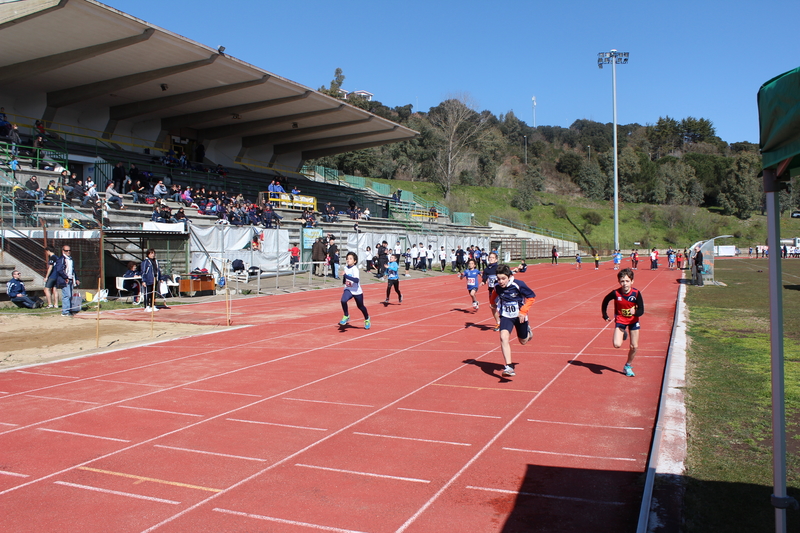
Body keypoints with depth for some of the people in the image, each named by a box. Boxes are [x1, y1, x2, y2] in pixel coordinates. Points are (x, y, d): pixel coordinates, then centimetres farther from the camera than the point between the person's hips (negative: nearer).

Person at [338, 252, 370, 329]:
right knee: (343, 300, -27)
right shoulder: (345, 268, -2)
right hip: (348, 290, 4)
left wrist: (346, 275, -44)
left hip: (357, 291, -3)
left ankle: (367, 319, 44)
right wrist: (344, 279, -1)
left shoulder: (355, 269, -21)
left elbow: (356, 280, -39)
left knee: (360, 306, 14)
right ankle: (346, 316, -3)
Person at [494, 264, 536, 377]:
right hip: (505, 316, 2)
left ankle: (528, 329, 54)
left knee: (523, 341, 17)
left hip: (519, 316, -1)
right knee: (503, 337, -24)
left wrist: (523, 311, -17)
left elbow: (532, 297, -12)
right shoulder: (497, 287, -11)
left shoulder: (518, 285, -23)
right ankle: (509, 367, -22)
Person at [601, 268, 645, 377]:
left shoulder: (636, 293, -22)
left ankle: (628, 366, 28)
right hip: (620, 320, -1)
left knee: (634, 347, 4)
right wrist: (605, 315, 3)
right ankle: (622, 335, 19)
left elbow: (641, 310, -20)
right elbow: (605, 300, 0)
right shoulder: (615, 293, -21)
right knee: (617, 345, -17)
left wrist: (635, 312, -42)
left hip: (633, 321, 1)